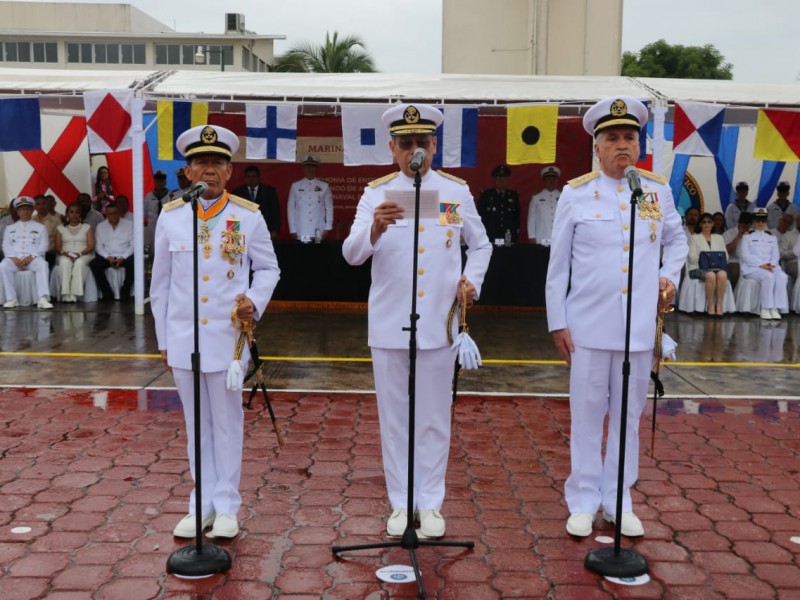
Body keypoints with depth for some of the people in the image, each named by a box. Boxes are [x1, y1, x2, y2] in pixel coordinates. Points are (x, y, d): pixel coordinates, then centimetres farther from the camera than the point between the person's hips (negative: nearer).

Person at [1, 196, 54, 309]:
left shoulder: (40, 227, 18)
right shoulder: (10, 228, 23)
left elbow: (43, 246, 5)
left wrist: (30, 257, -12)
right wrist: (14, 258, -11)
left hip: (33, 258, -1)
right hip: (14, 258, 2)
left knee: (43, 264, -36)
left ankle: (43, 298, -45)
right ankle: (11, 299, -29)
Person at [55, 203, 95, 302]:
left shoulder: (87, 227, 14)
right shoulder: (61, 228, 18)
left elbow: (91, 246, 3)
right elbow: (57, 247, 9)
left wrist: (80, 254, -16)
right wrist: (64, 253, -14)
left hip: (83, 255, -1)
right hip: (65, 256, 1)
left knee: (79, 263, -37)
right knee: (65, 263, -36)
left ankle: (74, 294, -42)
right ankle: (65, 294, -42)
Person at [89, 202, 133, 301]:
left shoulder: (129, 224, 8)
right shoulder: (100, 226, 13)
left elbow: (133, 244, 0)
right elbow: (98, 246, 5)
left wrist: (122, 258, -14)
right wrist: (108, 258, -13)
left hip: (124, 256, -1)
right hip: (107, 257, 2)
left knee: (133, 263, -34)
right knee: (94, 264, -28)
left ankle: (125, 292, -18)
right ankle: (107, 293, -18)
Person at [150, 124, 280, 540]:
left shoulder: (249, 216, -2)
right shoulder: (170, 217, 3)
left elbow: (268, 268, 6)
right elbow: (161, 282, 7)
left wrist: (255, 301, -13)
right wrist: (163, 338, 8)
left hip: (227, 337, -2)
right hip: (183, 338, 2)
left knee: (227, 423, 6)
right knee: (196, 425, 12)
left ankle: (226, 506, 19)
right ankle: (201, 504, 24)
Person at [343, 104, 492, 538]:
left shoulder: (457, 191, 4)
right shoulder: (376, 193, 0)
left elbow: (481, 245, 17)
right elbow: (351, 254, -13)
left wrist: (471, 280, -1)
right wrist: (375, 229, -34)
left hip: (438, 325, 1)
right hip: (389, 325, 0)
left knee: (434, 419, 8)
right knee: (394, 418, 9)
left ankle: (430, 503, 21)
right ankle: (400, 503, 22)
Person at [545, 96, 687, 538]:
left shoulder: (657, 190, 5)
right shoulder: (576, 193, -2)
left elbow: (677, 239, 22)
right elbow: (558, 264, 0)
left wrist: (670, 275, 4)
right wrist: (557, 322, -2)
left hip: (640, 327, 2)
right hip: (589, 325, -2)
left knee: (628, 415, 10)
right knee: (588, 415, 6)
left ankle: (619, 500, 24)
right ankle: (584, 501, 20)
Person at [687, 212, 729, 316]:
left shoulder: (719, 238, 26)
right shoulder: (694, 238, 15)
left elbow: (725, 256, 14)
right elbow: (692, 257, 0)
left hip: (718, 267, 3)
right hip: (698, 268, -3)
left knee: (722, 275, -35)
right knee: (711, 275, -38)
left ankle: (719, 304, -30)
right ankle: (710, 305, -28)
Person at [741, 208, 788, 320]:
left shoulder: (772, 237, 22)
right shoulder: (747, 237, 10)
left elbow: (776, 255, 11)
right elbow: (746, 256, -3)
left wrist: (771, 264, -12)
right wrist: (761, 265, -16)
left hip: (771, 267, 4)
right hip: (752, 268, -4)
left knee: (782, 277, -30)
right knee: (768, 276, -36)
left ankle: (775, 309, -32)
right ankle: (765, 309, -32)